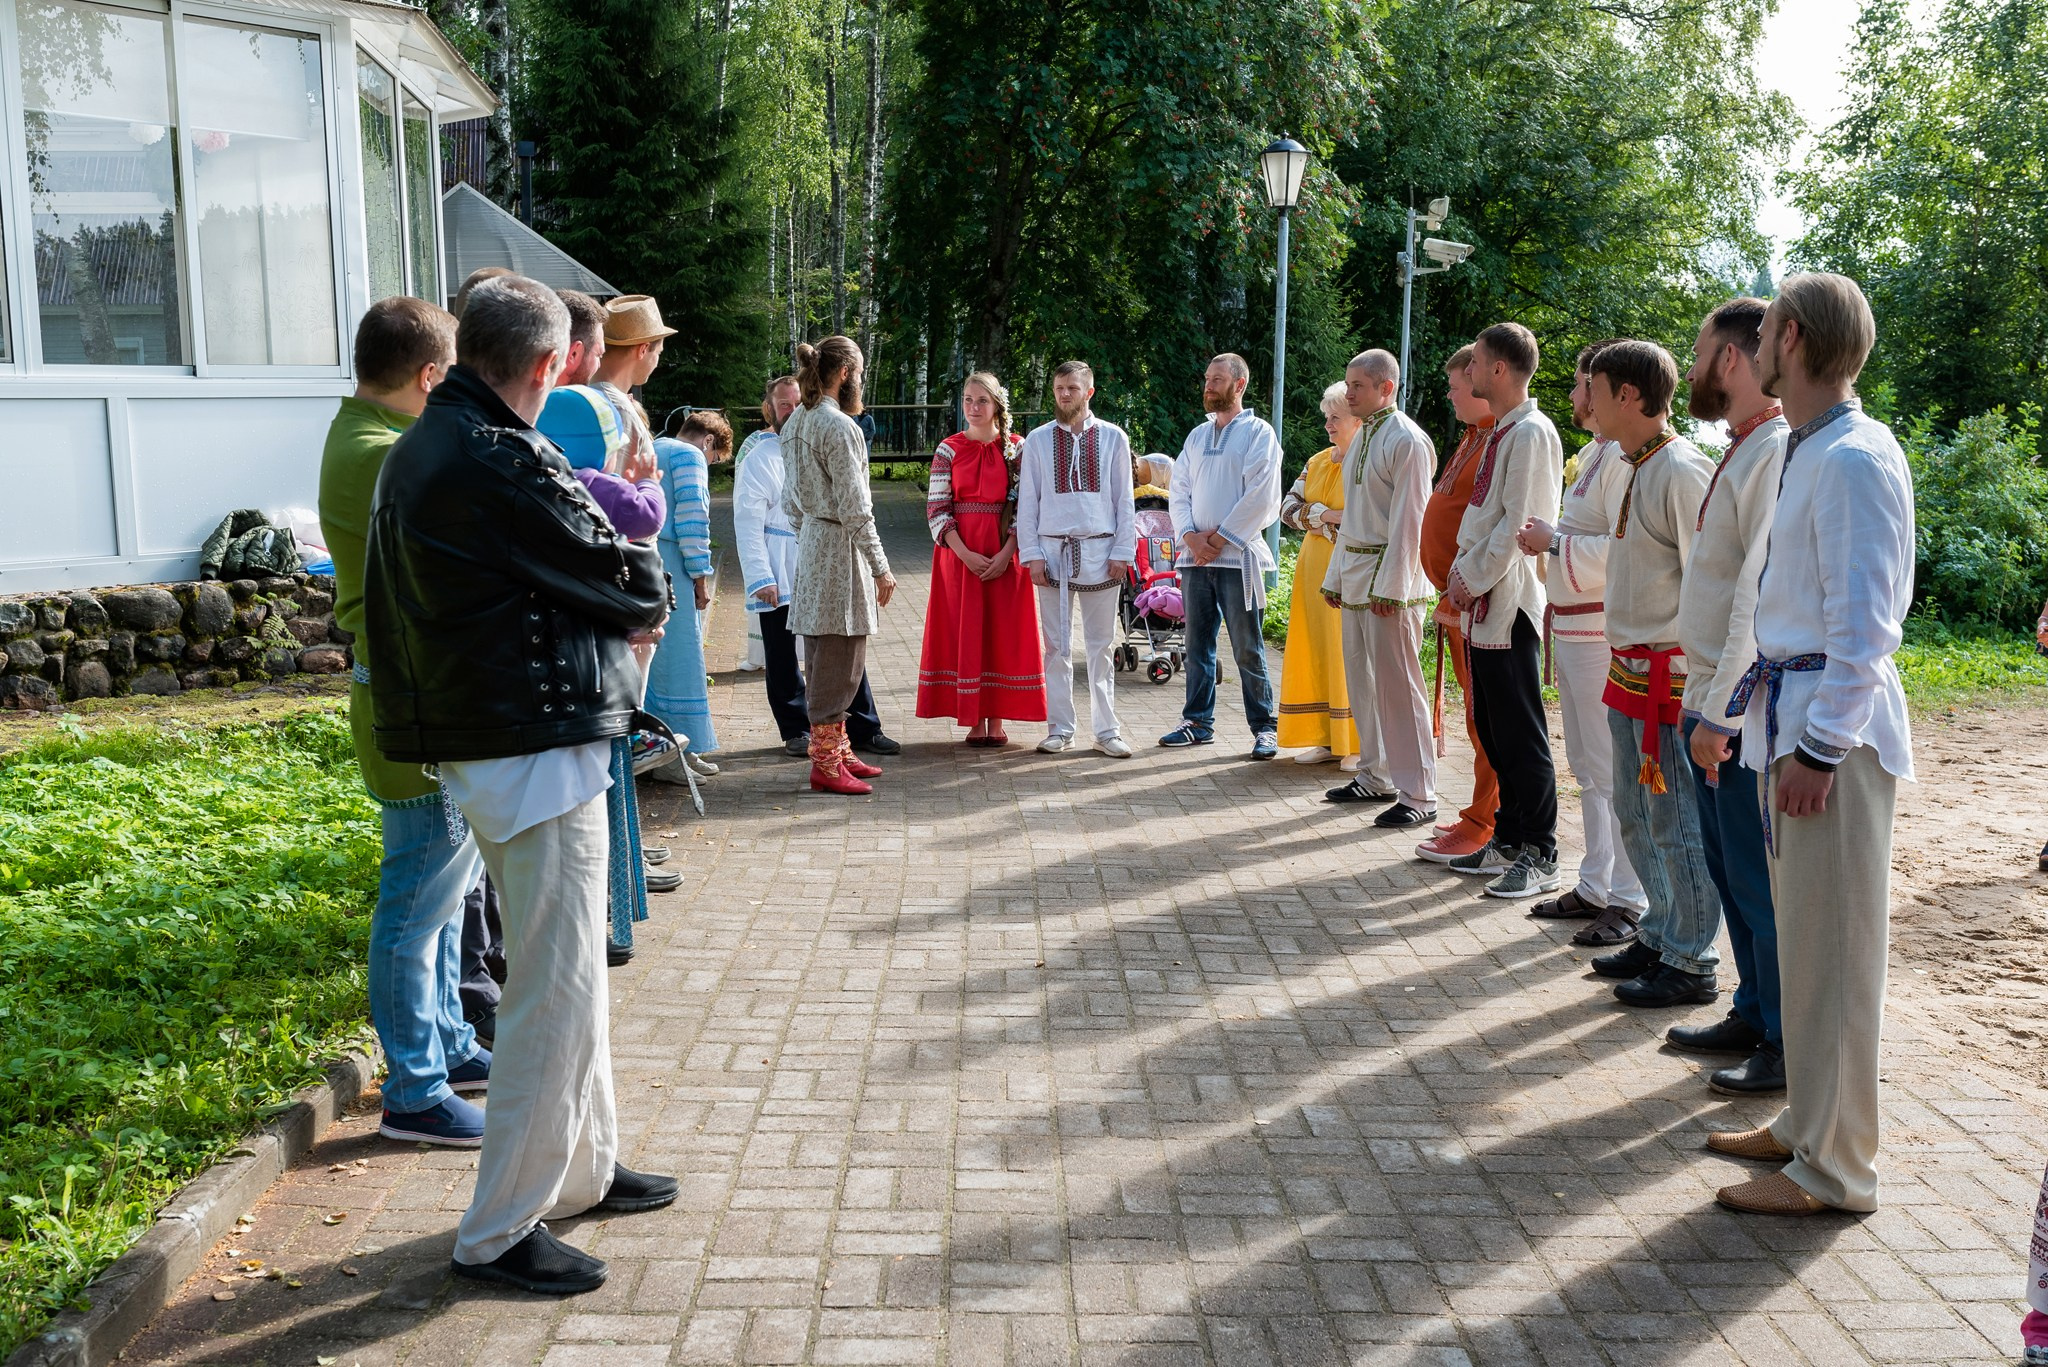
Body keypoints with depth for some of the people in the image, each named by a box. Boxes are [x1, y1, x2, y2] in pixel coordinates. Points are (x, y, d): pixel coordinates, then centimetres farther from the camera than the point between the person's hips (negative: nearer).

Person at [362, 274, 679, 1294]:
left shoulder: (416, 451, 12)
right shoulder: (503, 463, -20)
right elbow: (639, 593, -13)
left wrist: (601, 609, 5)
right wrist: (641, 599, 9)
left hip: (476, 741, 10)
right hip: (535, 751, -10)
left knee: (563, 974, 21)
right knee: (557, 992, -1)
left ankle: (583, 1169, 34)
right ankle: (499, 1233, 9)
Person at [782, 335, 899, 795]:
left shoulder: (796, 422, 12)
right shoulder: (838, 426, -16)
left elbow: (791, 500, 17)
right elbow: (854, 508, -18)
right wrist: (880, 567, -14)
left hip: (810, 542, 10)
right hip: (840, 548, -10)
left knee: (824, 661, 15)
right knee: (839, 662, -4)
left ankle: (837, 752, 24)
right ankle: (825, 765, 1)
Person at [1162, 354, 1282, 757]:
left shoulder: (1258, 432, 0)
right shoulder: (1196, 436, 18)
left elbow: (1261, 496, -9)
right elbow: (1179, 491, 13)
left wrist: (1220, 538, -11)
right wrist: (1190, 535, -5)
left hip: (1237, 556, -6)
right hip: (1195, 556, 6)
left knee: (1248, 649, -4)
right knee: (1198, 644, 9)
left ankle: (1264, 728, 2)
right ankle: (1198, 721, 17)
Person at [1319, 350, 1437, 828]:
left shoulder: (1406, 441, -12)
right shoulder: (1361, 437, 16)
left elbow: (1408, 520, -16)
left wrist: (1390, 587, -19)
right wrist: (1335, 577, 19)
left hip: (1390, 577, -9)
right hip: (1355, 574, 9)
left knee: (1397, 685, -7)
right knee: (1363, 681, 14)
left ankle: (1418, 796, -2)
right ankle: (1375, 776, 25)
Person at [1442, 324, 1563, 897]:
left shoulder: (1531, 432, -13)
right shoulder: (1499, 433, 16)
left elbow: (1519, 525, -18)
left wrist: (1475, 579, -12)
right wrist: (1461, 574, 10)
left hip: (1509, 602, -10)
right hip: (1482, 603, 10)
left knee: (1521, 736, -4)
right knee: (1492, 730, 14)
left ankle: (1539, 857, 3)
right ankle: (1508, 841, 23)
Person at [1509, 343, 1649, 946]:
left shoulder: (1625, 459, -16)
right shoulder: (1593, 454, 17)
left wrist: (1555, 542, -17)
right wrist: (1546, 545, 12)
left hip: (1600, 634, -11)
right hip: (1570, 629, 11)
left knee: (1614, 772, -5)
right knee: (1587, 770, 17)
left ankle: (1631, 903, 2)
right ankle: (1593, 887, 27)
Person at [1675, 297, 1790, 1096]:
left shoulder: (1778, 454, -18)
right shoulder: (1740, 453, 13)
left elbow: (1762, 597, -23)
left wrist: (1720, 711, -22)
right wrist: (1705, 704, 15)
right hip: (1713, 701, 10)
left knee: (1760, 880, 0)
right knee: (1729, 871, 18)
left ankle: (1790, 1047, 14)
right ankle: (1753, 1016, 32)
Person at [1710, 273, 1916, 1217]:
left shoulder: (1854, 458, -16)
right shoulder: (1808, 451, 13)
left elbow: (1865, 623, -20)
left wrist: (1820, 745, -20)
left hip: (1834, 723, -10)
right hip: (1790, 711, 10)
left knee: (1830, 948, -1)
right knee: (1800, 938, 17)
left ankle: (1833, 1170, 10)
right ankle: (1806, 1123, 31)